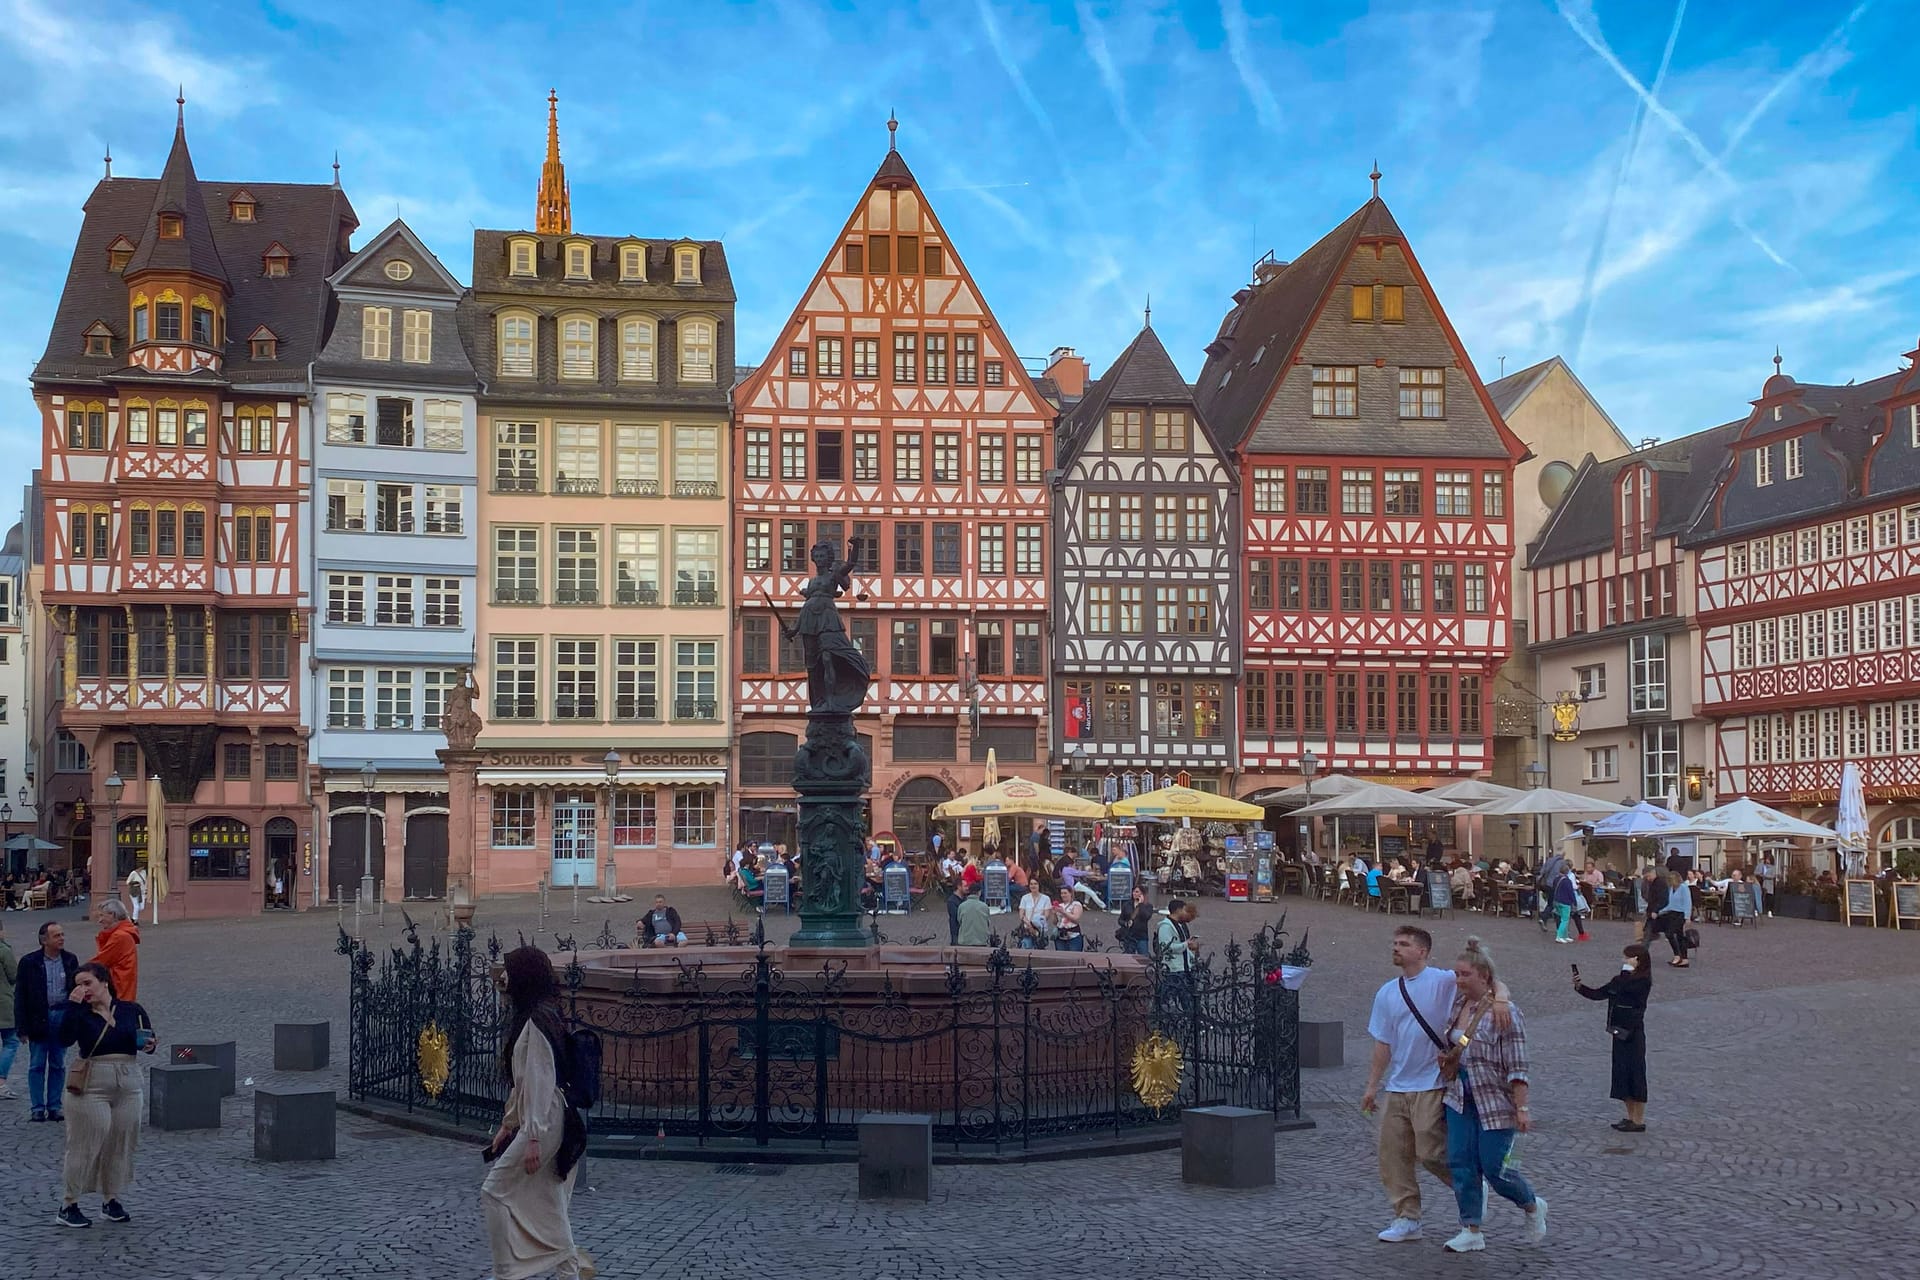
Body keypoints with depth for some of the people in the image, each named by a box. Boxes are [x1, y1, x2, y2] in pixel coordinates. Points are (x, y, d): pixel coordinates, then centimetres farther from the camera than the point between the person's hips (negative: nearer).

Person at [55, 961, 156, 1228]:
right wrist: (72, 1004, -21)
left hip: (128, 1085, 3)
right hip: (92, 1084, -3)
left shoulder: (131, 1010, 6)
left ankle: (112, 1201, 20)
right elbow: (66, 1038, -18)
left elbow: (149, 1040, 10)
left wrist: (148, 1045, -13)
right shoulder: (80, 1014, -1)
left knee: (122, 1144, 8)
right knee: (86, 1144, -4)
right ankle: (69, 1205, 5)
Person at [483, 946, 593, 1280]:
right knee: (546, 1205, 10)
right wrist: (507, 1124, 22)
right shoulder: (529, 1017, 15)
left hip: (544, 1123, -10)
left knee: (495, 1192, -5)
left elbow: (541, 1082, -20)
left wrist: (533, 1137, -22)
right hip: (535, 1122, 10)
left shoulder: (538, 1021, -16)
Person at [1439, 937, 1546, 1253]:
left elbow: (1517, 1068, -16)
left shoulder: (1505, 1014, -15)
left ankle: (1533, 1207, 26)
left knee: (1494, 1167, -2)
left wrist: (1521, 1109, -19)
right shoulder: (1457, 1005, 7)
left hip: (1495, 1102, -7)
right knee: (1461, 1163, 2)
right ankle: (1471, 1232, 10)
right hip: (1460, 1099, 7)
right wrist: (1447, 1062, 4)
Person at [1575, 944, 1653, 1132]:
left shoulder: (1642, 982, -13)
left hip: (1633, 1033, -9)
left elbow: (1619, 988, -27)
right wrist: (1580, 987, -4)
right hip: (1619, 1032, 9)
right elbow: (1599, 994, 9)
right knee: (1623, 1074, 13)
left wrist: (1627, 970, -17)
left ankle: (1639, 1121, 6)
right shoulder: (1622, 979, 12)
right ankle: (1631, 1117, 23)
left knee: (1635, 1074, -1)